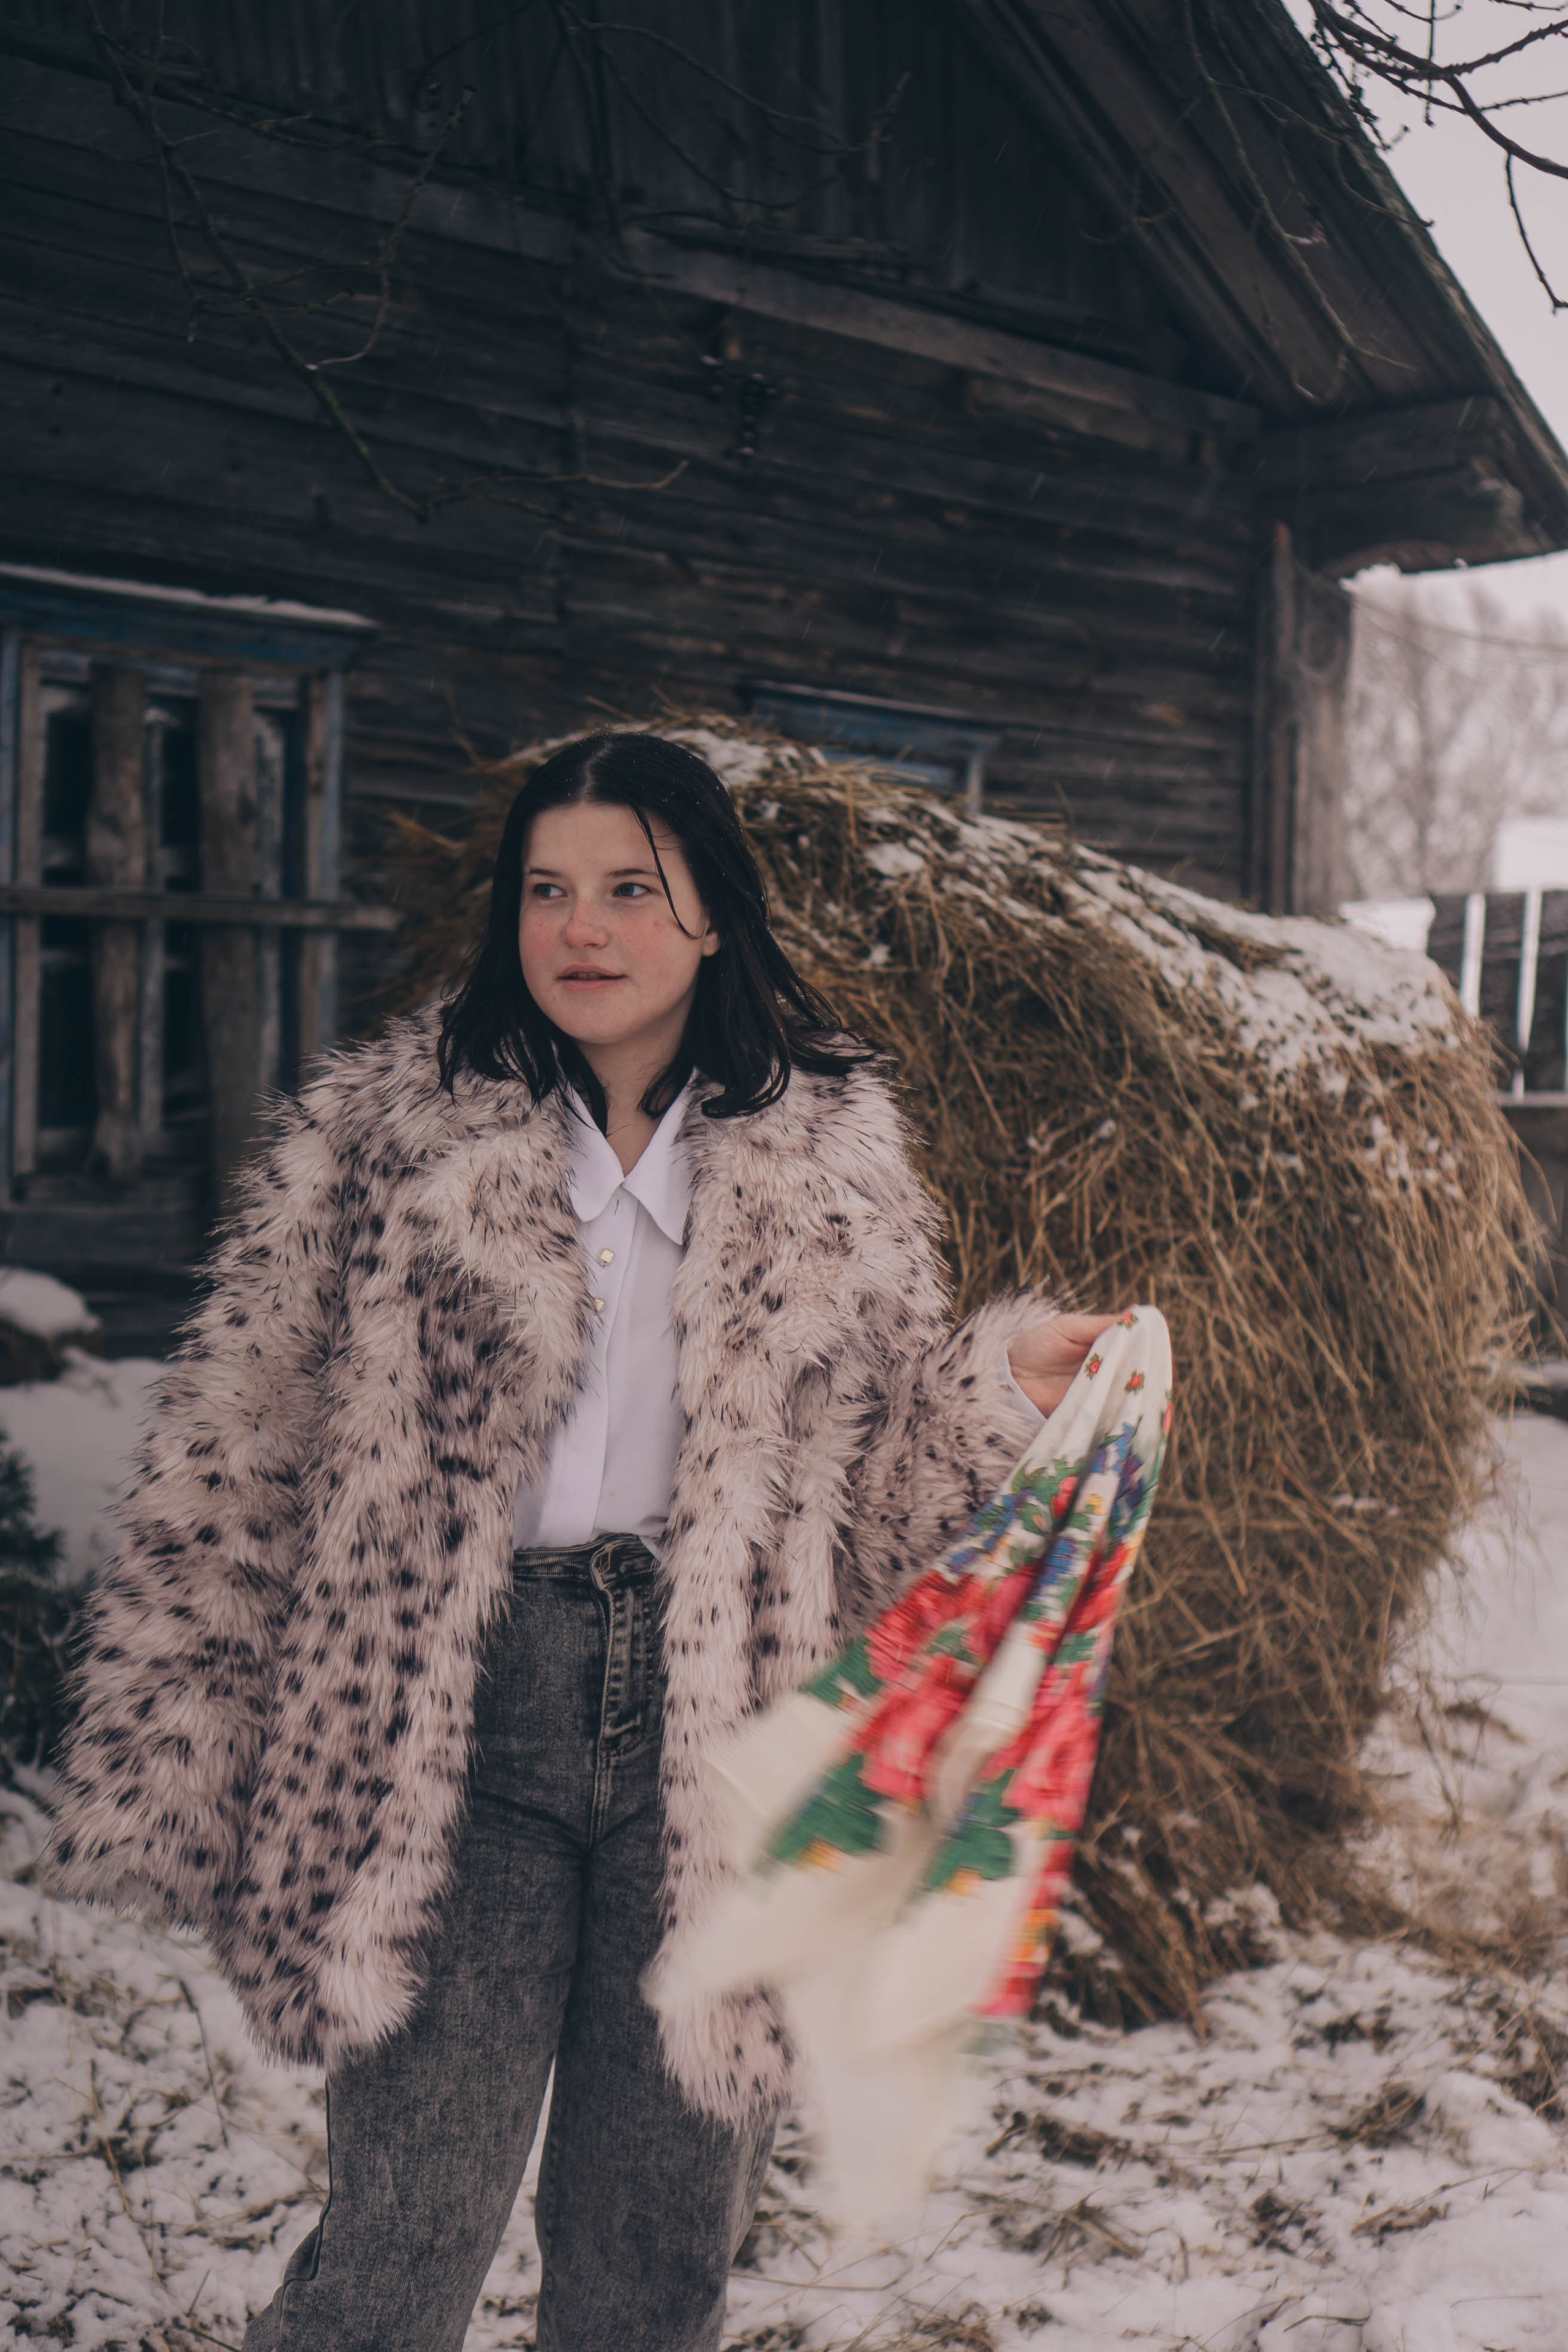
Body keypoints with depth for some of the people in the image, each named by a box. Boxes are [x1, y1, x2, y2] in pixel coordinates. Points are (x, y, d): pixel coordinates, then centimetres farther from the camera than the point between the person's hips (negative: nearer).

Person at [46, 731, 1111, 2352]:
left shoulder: (831, 1152, 7)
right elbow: (234, 1458, 2)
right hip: (451, 1730, -1)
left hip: (722, 1726, 2)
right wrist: (172, 1767, -1)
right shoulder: (384, 1130, 2)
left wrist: (1008, 1383, -8)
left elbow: (888, 1473, 11)